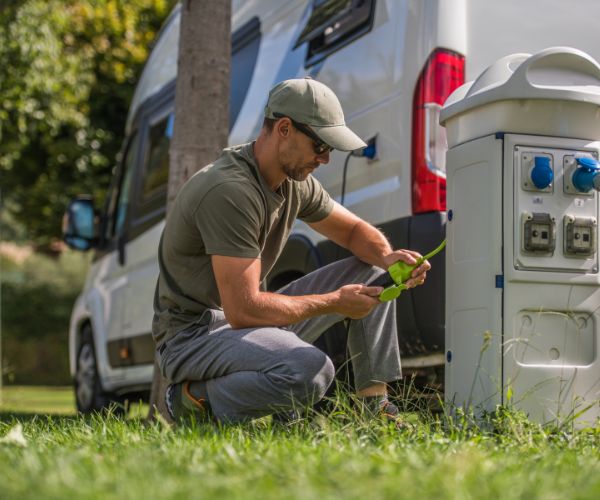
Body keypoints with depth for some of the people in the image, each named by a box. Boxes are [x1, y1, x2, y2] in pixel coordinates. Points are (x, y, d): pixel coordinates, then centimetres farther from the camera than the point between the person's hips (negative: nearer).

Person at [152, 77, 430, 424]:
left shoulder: (295, 182, 4)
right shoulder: (230, 191, -26)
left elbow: (355, 230, 18)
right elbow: (243, 310, -29)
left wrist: (388, 257, -7)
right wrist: (333, 302, -19)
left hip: (248, 315, 10)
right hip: (193, 336, -10)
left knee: (371, 271, 6)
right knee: (310, 370, -37)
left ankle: (375, 402, 4)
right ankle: (198, 399, -12)